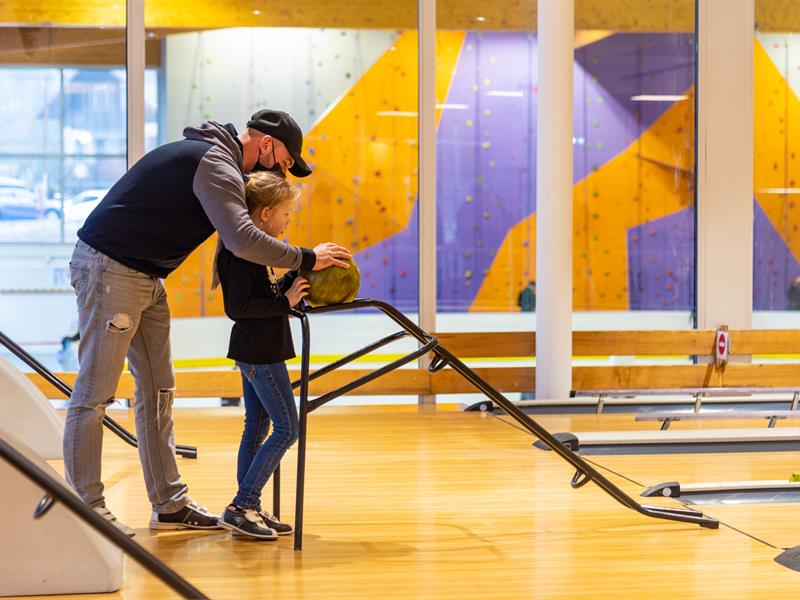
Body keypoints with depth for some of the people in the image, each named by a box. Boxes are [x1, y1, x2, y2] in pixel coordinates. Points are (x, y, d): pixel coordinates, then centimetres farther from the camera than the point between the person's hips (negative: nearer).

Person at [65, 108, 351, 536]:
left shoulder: (210, 155, 16)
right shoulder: (216, 164, -17)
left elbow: (232, 237, 16)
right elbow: (242, 240, -31)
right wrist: (306, 259, -19)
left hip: (143, 277, 11)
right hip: (110, 270, -11)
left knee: (157, 388, 10)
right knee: (95, 391, -4)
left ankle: (170, 505, 15)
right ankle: (85, 506, 3)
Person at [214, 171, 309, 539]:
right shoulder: (241, 253, -19)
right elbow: (237, 306, -23)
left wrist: (296, 278, 5)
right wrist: (285, 304, -21)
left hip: (256, 353, 11)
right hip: (259, 353, -11)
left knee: (256, 427, 14)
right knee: (287, 429, -7)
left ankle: (248, 509, 20)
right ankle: (240, 508, -5)